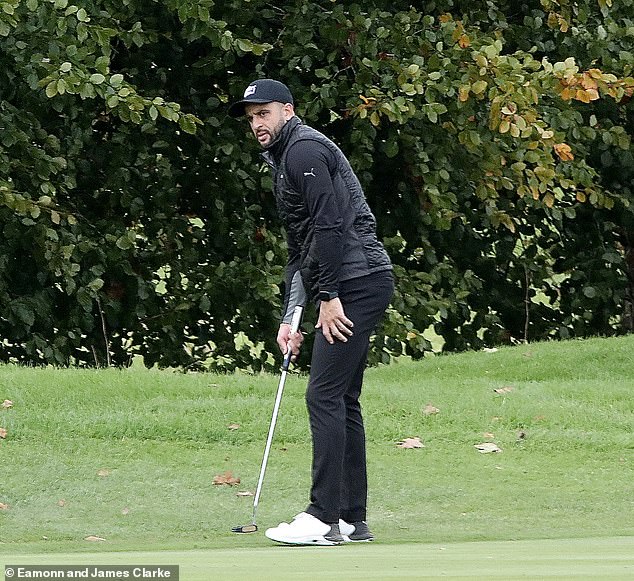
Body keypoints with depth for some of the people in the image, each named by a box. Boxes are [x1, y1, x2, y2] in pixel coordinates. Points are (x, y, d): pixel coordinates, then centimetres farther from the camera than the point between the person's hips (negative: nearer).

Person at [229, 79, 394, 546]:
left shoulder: (304, 150, -9)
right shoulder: (287, 158, 24)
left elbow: (329, 224, -19)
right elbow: (301, 248, 27)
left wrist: (329, 295, -19)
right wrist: (290, 318, 21)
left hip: (355, 283, -11)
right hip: (354, 288, 11)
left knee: (324, 395, -12)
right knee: (343, 400, 11)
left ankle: (325, 517, -14)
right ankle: (352, 518, 12)